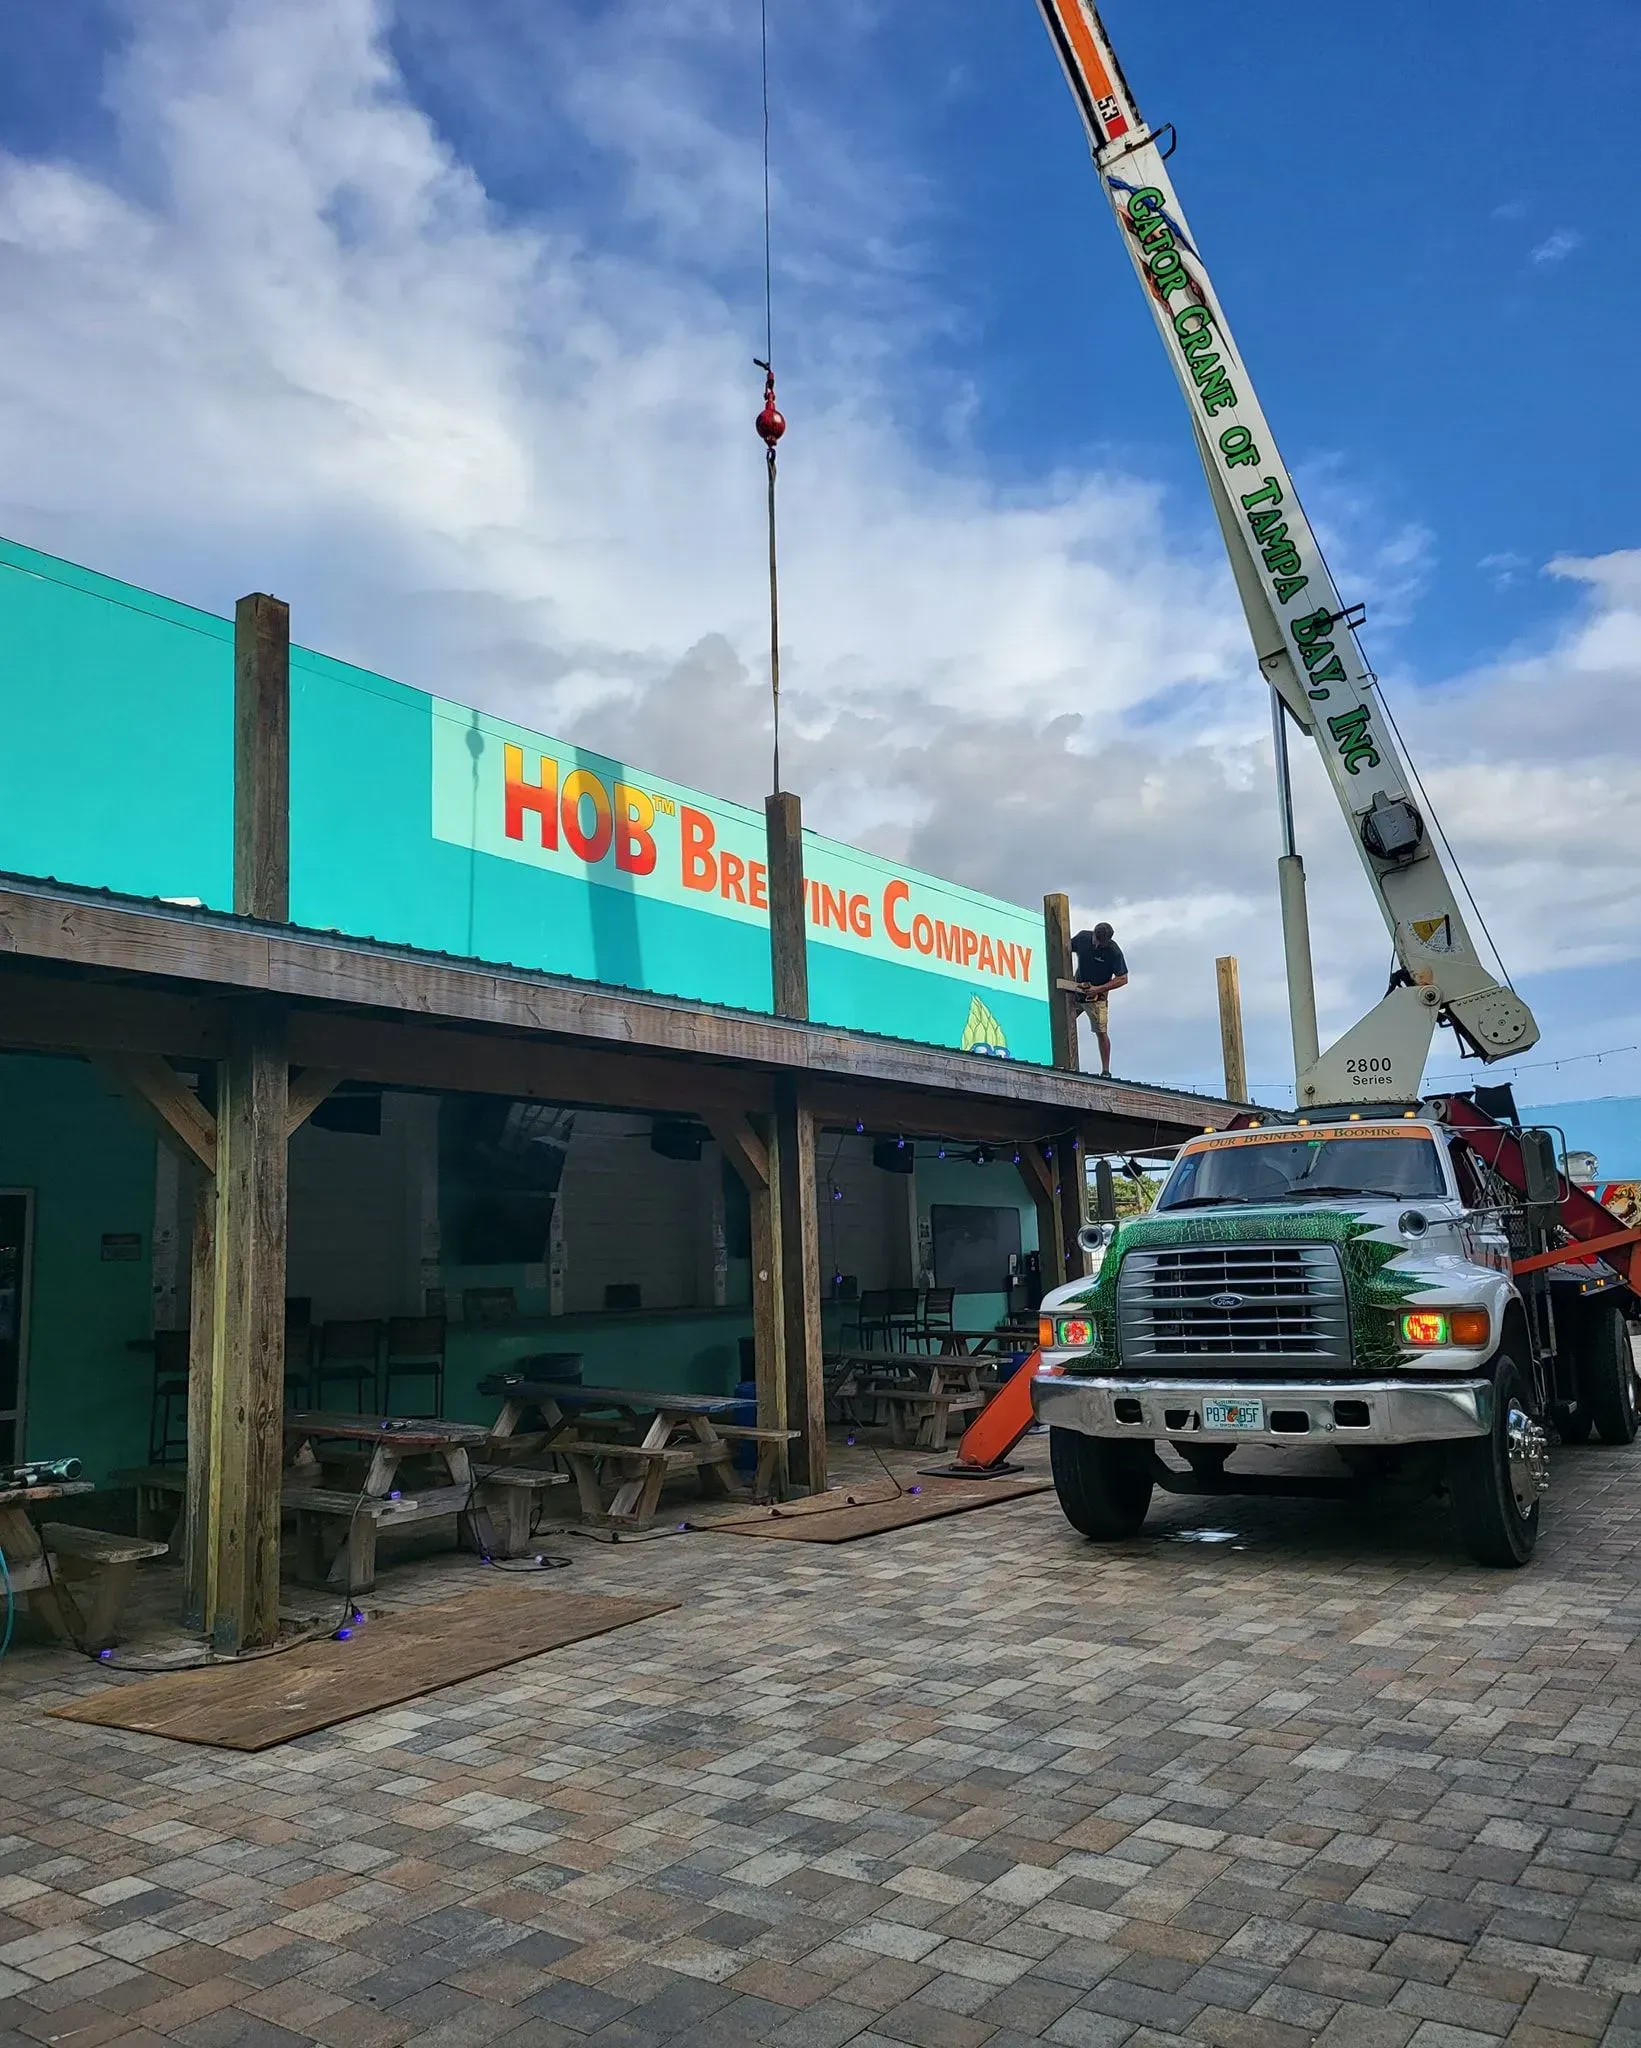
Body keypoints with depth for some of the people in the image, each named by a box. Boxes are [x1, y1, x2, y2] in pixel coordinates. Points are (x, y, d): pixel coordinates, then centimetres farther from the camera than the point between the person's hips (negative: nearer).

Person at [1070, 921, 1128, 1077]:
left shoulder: (1114, 952, -19)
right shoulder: (1082, 937, -9)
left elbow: (1123, 979, -16)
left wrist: (1098, 989, -22)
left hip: (1097, 996, -4)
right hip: (1075, 989, 4)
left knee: (1101, 1032, -7)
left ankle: (1105, 1071, 1)